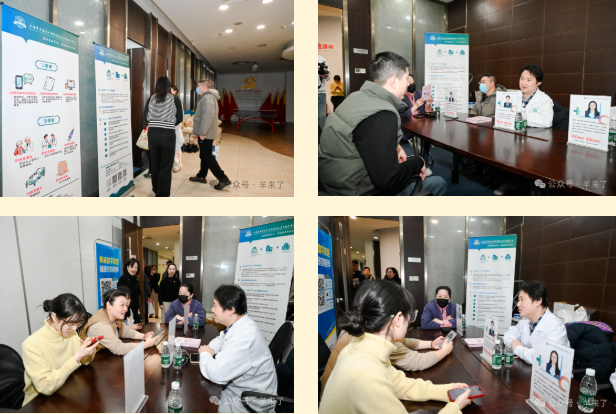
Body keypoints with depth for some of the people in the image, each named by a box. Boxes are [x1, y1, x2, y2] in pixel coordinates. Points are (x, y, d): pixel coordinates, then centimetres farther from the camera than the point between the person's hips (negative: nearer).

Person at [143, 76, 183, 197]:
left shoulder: (151, 99, 3)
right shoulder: (175, 99, -5)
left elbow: (145, 118, 4)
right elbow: (179, 119, 1)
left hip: (152, 133, 4)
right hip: (168, 135, -3)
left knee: (154, 164, 18)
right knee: (165, 166, 3)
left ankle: (156, 190, 33)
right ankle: (162, 195, 5)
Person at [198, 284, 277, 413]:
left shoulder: (244, 337, -31)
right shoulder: (238, 325, 0)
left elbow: (216, 374, -33)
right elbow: (221, 339, 22)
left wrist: (205, 354, -12)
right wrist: (210, 350, -1)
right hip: (236, 386, 9)